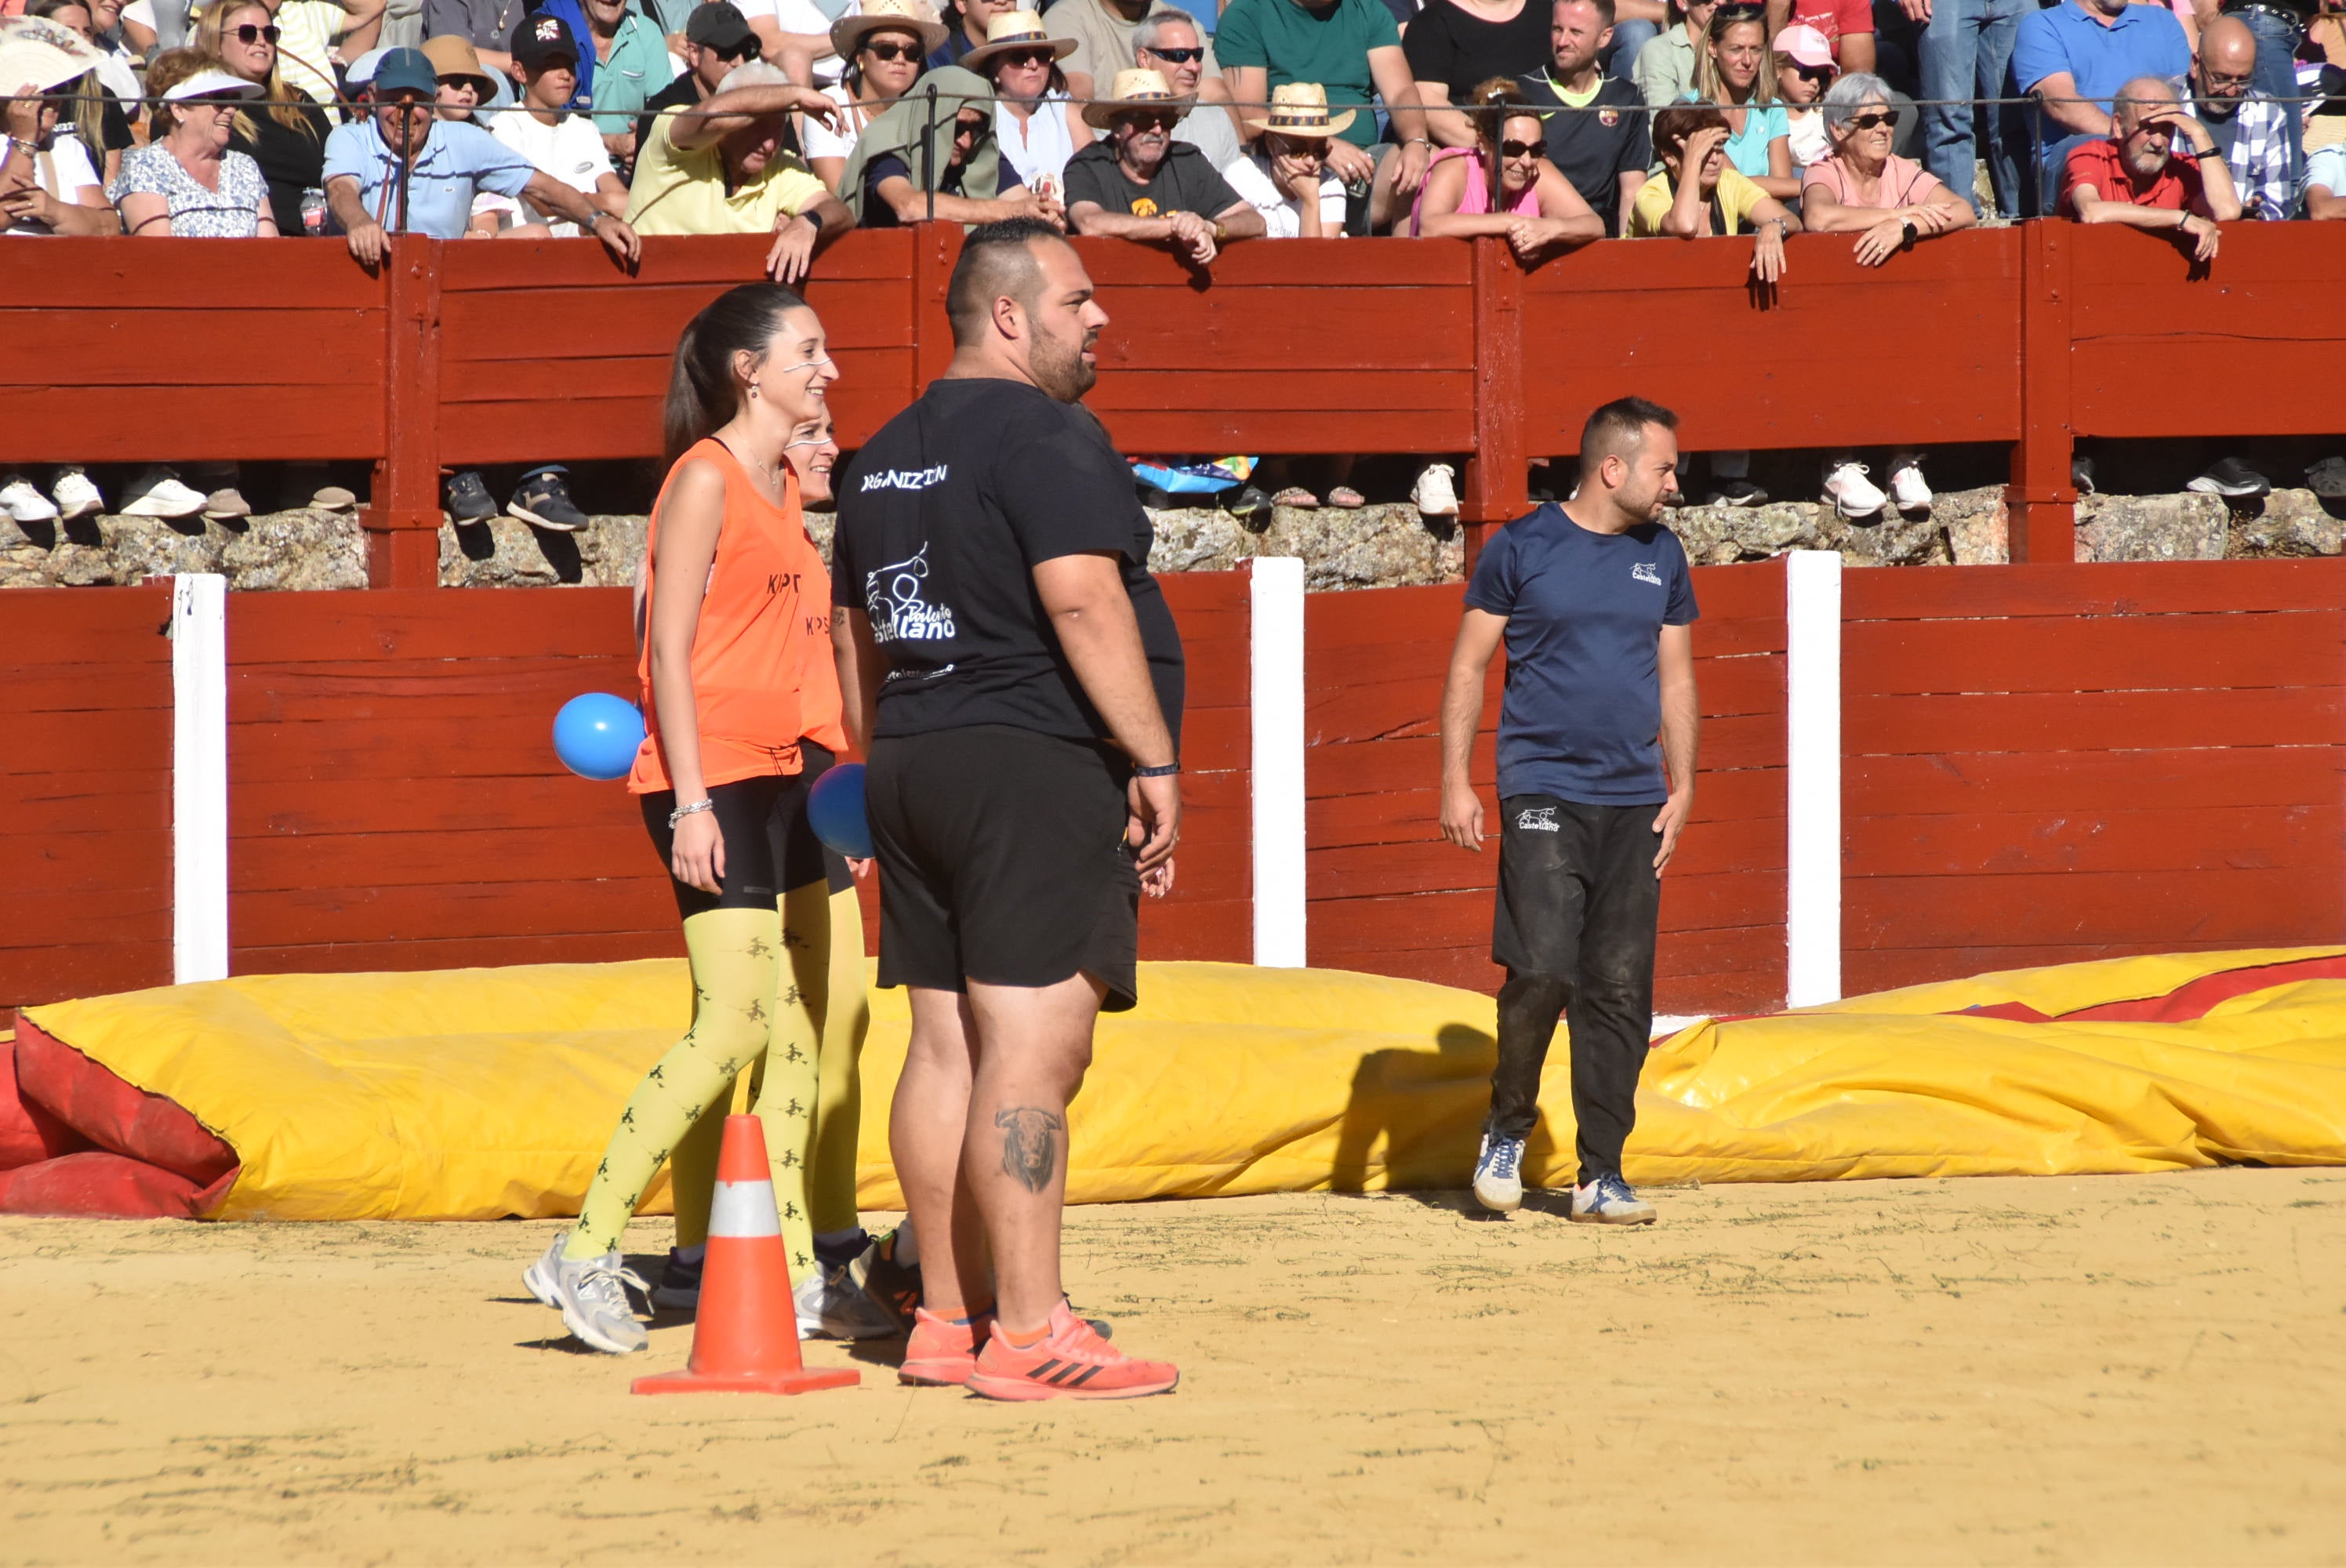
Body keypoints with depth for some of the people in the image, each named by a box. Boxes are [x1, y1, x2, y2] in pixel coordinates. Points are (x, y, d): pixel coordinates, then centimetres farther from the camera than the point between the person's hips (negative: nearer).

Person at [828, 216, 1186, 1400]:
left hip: (911, 769, 9)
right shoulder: (1045, 435, -10)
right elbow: (1083, 601, -19)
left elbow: (853, 634, 23)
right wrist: (1154, 758, -16)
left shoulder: (885, 454, 18)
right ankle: (1031, 1334, -13)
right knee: (1032, 1047, -10)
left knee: (947, 1046, 10)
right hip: (1036, 767, -9)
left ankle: (950, 1320, 13)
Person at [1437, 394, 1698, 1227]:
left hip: (1634, 804, 4)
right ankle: (1507, 1131, 8)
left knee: (1620, 992, 1)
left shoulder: (1661, 556, 12)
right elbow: (1468, 668, 3)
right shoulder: (1520, 549, -1)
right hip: (1542, 791, -4)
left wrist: (1682, 786, 8)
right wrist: (1455, 781, -3)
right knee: (1543, 971, -15)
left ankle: (1601, 1175, 8)